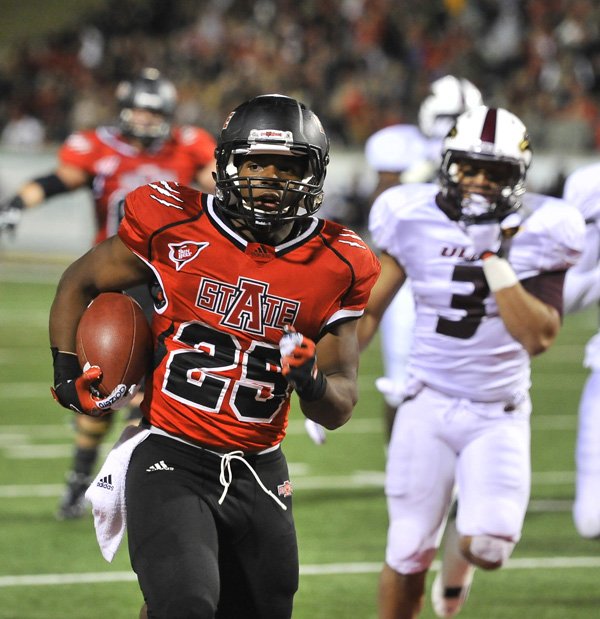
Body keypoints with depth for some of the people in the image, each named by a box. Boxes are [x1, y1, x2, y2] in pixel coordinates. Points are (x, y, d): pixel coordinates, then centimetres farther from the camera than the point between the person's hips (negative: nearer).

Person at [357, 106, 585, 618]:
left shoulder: (536, 236, -9)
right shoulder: (416, 222, -5)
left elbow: (538, 337, -16)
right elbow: (367, 311, 6)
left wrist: (496, 261, -20)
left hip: (499, 416, -1)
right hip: (428, 405, 1)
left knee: (489, 546, -17)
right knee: (408, 556, 2)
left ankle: (461, 565, 21)